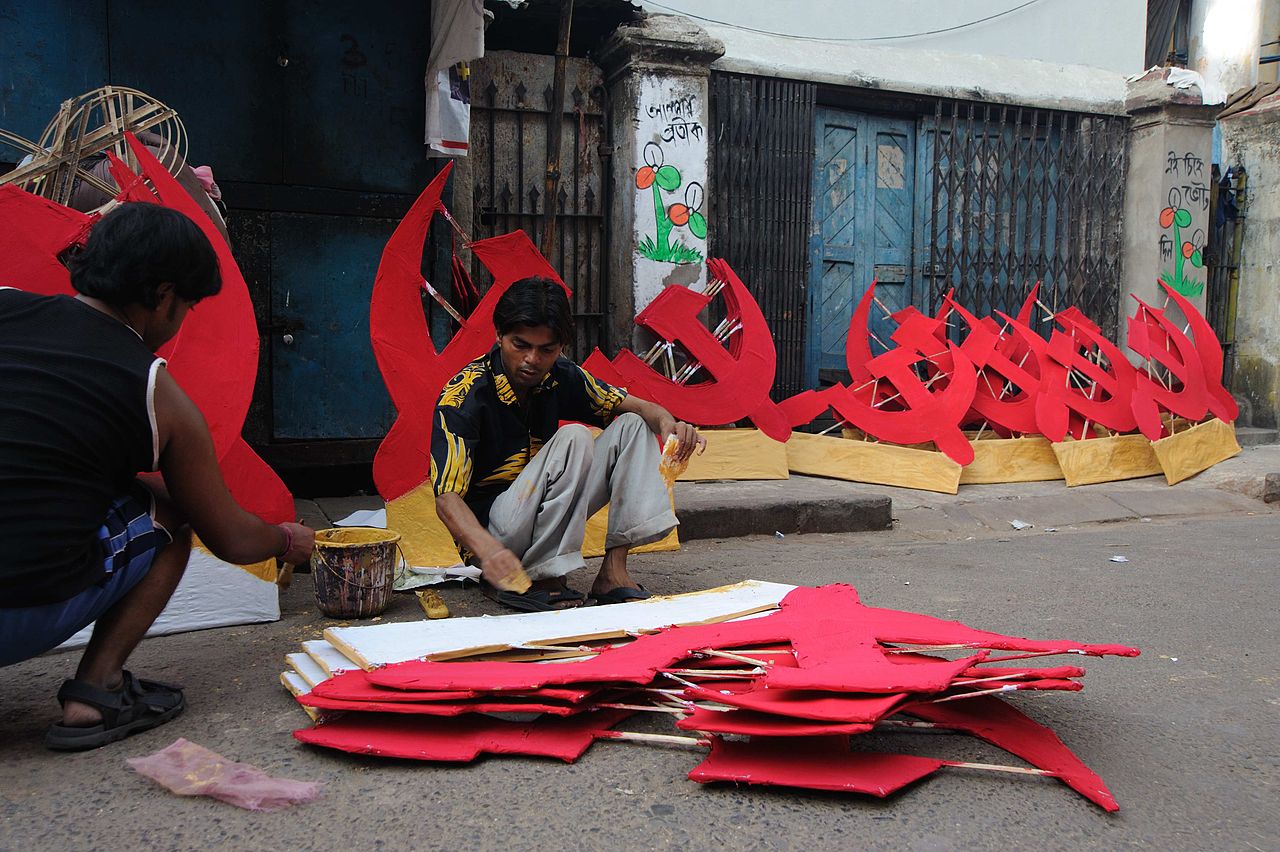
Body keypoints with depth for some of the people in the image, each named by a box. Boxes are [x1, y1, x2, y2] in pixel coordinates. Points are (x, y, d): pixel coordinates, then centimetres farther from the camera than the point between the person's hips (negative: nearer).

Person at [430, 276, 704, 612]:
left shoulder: (561, 377, -3)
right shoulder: (463, 397, -20)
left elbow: (635, 406, 5)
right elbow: (447, 498, -27)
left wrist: (667, 423, -20)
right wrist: (489, 551, -47)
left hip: (542, 521, 7)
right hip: (488, 530, -7)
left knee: (632, 427, -3)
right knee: (573, 439, -27)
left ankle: (613, 571, -13)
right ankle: (540, 581, -19)